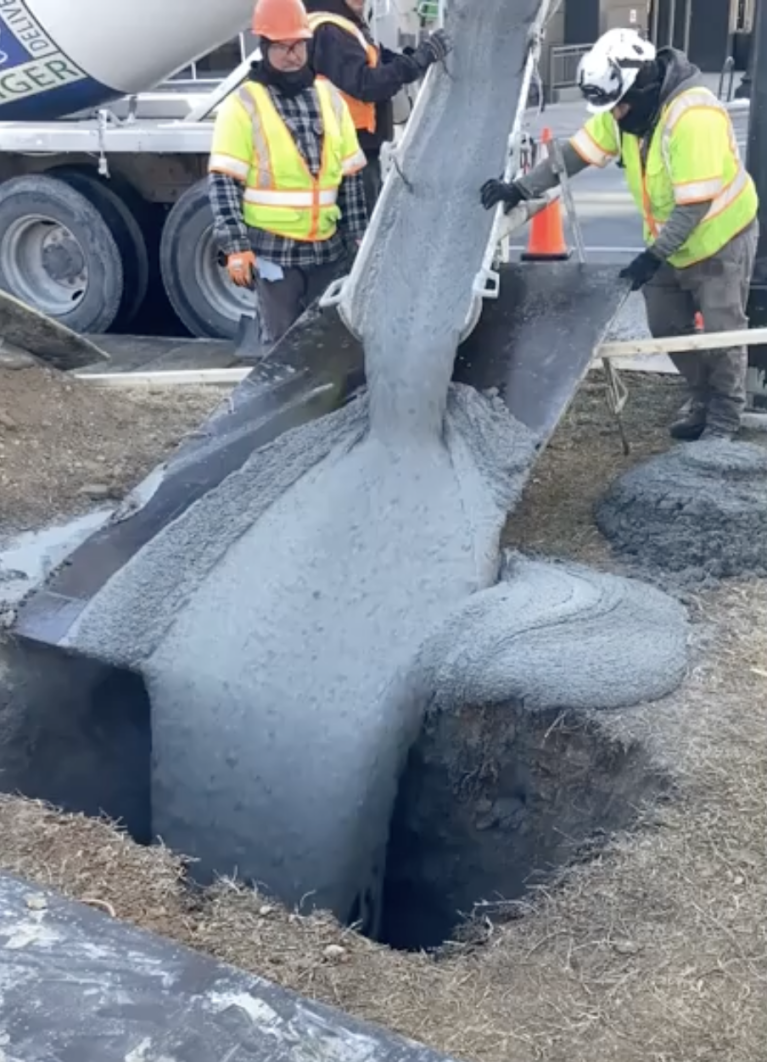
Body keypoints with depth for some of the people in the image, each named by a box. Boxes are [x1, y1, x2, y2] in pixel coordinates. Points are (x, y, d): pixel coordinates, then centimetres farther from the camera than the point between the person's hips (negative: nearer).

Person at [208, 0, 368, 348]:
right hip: (273, 249, -5)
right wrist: (236, 246, -16)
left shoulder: (329, 97, 9)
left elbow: (351, 176, 13)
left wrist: (358, 236, 10)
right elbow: (223, 182, -10)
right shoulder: (243, 105, -7)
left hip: (327, 248, 5)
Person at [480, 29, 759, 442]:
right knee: (666, 326, 12)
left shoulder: (694, 117, -33)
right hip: (669, 237, 8)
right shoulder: (624, 109, -9)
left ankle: (725, 415, 19)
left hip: (720, 234, -8)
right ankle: (702, 398, 32)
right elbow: (575, 153, -9)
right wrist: (521, 188, -21)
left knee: (720, 328, 1)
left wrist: (653, 256, -32)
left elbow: (695, 203, -33)